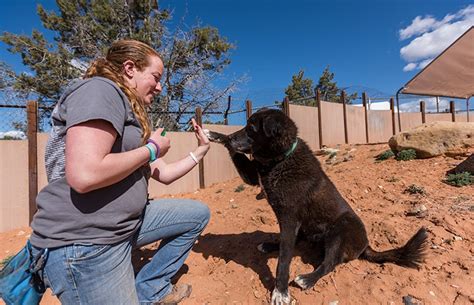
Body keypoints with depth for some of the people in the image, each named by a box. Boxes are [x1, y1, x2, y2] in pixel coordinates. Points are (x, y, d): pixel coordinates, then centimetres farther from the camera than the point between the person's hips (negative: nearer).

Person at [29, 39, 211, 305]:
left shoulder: (133, 115, 14)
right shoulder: (100, 90, -14)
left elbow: (164, 174, 16)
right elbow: (84, 176, -29)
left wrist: (201, 150, 13)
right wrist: (151, 149, -16)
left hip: (127, 224, 9)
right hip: (83, 242, -9)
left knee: (198, 213, 12)